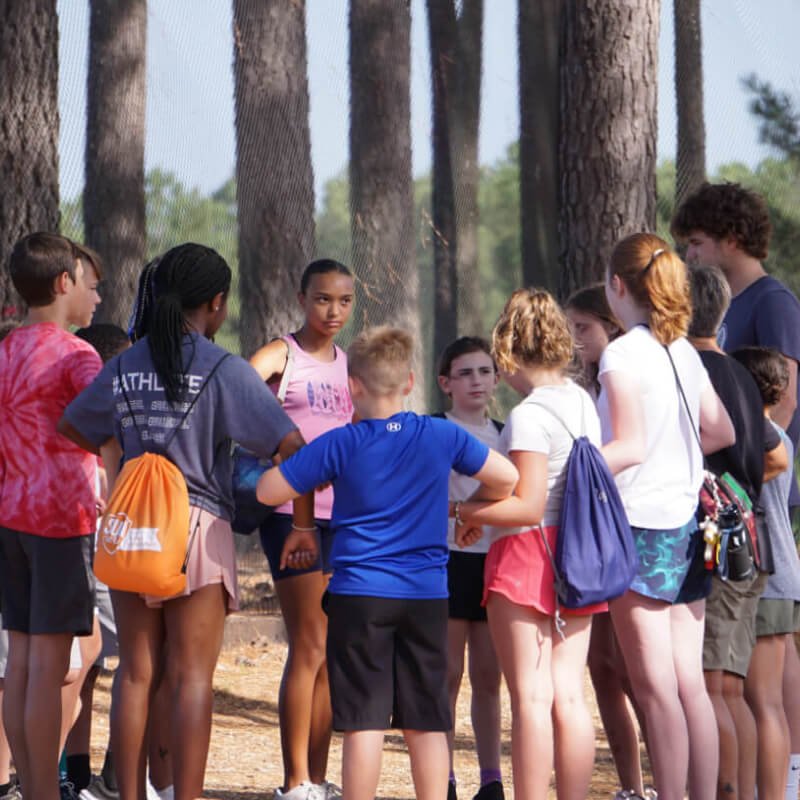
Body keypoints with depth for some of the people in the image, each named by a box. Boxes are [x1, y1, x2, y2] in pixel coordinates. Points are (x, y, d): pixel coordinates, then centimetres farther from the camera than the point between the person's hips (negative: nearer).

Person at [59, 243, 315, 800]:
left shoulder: (124, 367, 7)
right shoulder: (224, 370, -8)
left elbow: (71, 426, 23)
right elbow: (293, 447, -12)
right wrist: (303, 526, -2)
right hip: (199, 526, -4)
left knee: (136, 675, 10)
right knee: (192, 680, -2)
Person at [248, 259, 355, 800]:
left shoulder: (350, 366, 16)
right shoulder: (281, 356, -4)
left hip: (343, 515, 7)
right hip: (293, 512, -7)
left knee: (333, 651, 7)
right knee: (310, 646, -9)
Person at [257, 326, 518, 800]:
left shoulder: (340, 445, -5)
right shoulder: (442, 436, 1)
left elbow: (268, 491, -2)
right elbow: (507, 479, 11)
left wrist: (317, 479, 15)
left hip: (359, 595, -2)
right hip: (428, 596, 2)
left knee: (365, 721, -2)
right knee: (427, 723, 7)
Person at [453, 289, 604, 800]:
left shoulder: (530, 415, -14)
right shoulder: (583, 402, 10)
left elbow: (528, 507, -20)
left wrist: (464, 512, -8)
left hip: (528, 552, -8)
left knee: (531, 695, -5)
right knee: (569, 694, 7)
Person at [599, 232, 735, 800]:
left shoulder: (624, 354, -12)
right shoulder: (686, 353, 9)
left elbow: (629, 447, -18)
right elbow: (722, 431, 14)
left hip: (641, 523, -7)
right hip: (687, 520, 7)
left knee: (655, 687, -5)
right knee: (690, 683, 8)